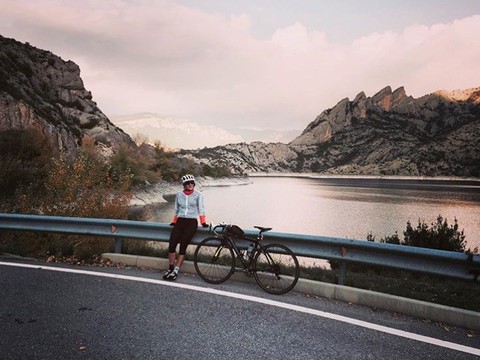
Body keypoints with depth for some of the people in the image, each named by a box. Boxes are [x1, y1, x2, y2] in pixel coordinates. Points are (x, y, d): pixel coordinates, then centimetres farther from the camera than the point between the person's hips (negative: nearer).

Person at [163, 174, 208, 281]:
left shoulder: (198, 195, 2)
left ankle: (175, 271, -8)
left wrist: (203, 222, -13)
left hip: (191, 222, -3)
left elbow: (201, 209, -3)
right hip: (180, 221, 4)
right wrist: (174, 222, 13)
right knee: (172, 244, -11)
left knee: (183, 246, -12)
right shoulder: (179, 194, 12)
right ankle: (170, 268, 2)